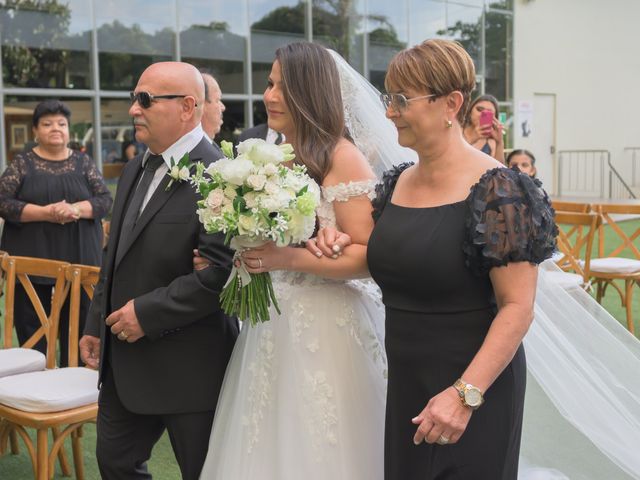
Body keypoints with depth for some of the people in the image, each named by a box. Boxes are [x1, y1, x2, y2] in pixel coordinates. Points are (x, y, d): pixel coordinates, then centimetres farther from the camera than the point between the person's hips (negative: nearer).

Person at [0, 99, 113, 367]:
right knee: (31, 328, 3)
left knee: (77, 327, 4)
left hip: (78, 258, 1)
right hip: (32, 259, -1)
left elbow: (106, 200, 3)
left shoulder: (83, 162, 8)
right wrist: (44, 212, -16)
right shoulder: (22, 163, 4)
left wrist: (76, 209, -16)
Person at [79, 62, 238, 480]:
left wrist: (147, 312, -21)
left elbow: (221, 270, -25)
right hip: (125, 358, 8)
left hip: (188, 365, -8)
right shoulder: (136, 168, 10)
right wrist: (97, 325, 16)